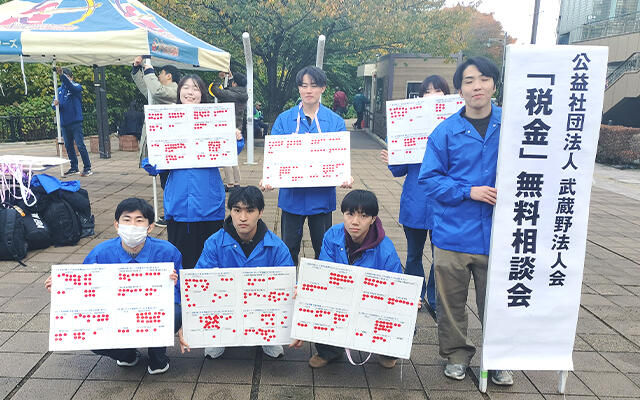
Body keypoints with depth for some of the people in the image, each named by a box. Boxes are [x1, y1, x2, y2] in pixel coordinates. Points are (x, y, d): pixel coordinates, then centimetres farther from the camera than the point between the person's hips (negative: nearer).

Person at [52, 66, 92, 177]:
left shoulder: (77, 86, 0)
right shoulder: (59, 90, 15)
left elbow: (70, 86, -23)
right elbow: (54, 105, 11)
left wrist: (62, 74, -36)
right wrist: (54, 104, -12)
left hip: (75, 122, -6)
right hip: (64, 123, 6)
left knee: (80, 145, -9)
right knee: (68, 146, 11)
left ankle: (87, 168, -4)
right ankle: (74, 168, 20)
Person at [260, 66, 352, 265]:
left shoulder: (335, 121, 1)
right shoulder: (284, 119, 0)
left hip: (322, 196, 0)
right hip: (292, 195, 0)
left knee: (323, 249, 14)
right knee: (289, 249, 12)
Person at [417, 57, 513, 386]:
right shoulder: (446, 132, -1)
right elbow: (429, 178, -2)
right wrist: (468, 191, -13)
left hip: (497, 234, 0)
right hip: (454, 233, 0)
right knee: (451, 301, 11)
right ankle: (456, 355, 33)